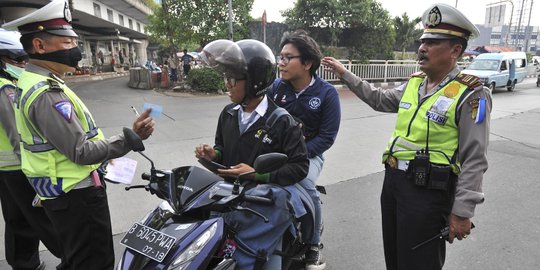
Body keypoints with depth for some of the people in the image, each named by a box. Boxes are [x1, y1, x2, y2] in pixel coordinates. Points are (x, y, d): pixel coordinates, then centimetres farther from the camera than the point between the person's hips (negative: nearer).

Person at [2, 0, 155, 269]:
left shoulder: (30, 81, 9)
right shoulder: (46, 94, -25)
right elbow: (81, 152, -27)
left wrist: (99, 150, 20)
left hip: (63, 192, 10)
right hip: (76, 194, -10)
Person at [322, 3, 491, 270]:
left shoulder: (471, 95, -13)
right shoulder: (414, 83, 8)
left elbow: (474, 161, -15)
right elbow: (379, 100, 23)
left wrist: (462, 211, -16)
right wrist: (344, 74, 22)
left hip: (428, 193, -7)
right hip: (392, 180, 7)